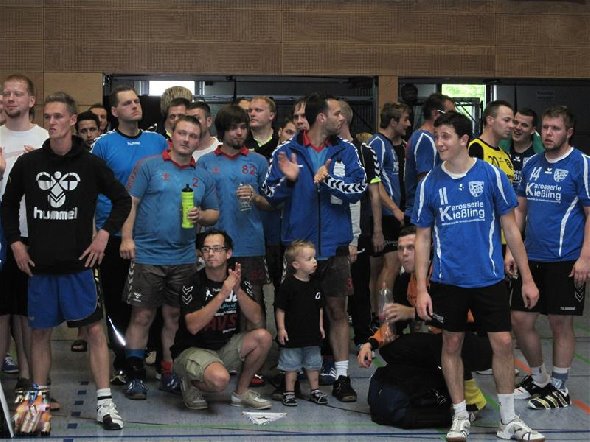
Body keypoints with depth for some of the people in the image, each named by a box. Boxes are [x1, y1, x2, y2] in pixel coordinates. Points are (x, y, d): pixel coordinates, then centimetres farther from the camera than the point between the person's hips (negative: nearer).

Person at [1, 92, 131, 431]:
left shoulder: (91, 164, -2)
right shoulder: (28, 164, 2)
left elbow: (123, 200, 5)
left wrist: (105, 233, -5)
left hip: (79, 264, -2)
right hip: (40, 264, 2)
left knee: (95, 329, -3)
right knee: (41, 332, 10)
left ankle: (105, 403, 2)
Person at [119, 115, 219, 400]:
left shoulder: (203, 177, 11)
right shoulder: (149, 166, 0)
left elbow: (214, 213, 16)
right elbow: (130, 203, -4)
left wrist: (201, 216, -6)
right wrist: (127, 237, -13)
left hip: (184, 258, 4)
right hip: (147, 256, -4)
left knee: (174, 317, 10)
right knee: (142, 316, -1)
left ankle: (169, 375, 20)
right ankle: (135, 376, 8)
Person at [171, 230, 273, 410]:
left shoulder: (240, 282, 1)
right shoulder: (193, 284, -14)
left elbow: (256, 318, -9)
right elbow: (193, 326, -26)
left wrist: (238, 290, -24)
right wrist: (223, 293, -30)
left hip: (226, 348, 6)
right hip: (192, 350, -6)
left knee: (263, 337, -17)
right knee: (220, 378, -35)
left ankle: (241, 392, 2)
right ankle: (191, 384, 1)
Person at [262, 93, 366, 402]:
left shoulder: (346, 152, 4)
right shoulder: (286, 152, 0)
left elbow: (358, 190, -6)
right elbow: (271, 195, -1)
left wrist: (327, 180, -20)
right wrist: (289, 180, -20)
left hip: (334, 246, 1)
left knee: (338, 310, 5)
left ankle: (342, 376, 12)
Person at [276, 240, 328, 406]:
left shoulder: (315, 284, 3)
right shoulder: (288, 284, -14)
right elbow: (280, 309, -11)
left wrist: (320, 326, 11)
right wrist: (281, 328, -13)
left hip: (312, 333, 5)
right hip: (293, 334, -5)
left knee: (313, 364, 15)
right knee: (291, 365, 6)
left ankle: (315, 390, 27)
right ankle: (289, 392, 16)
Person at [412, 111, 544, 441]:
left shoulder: (491, 175, -3)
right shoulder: (430, 183, 1)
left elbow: (510, 228, 2)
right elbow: (423, 238, 5)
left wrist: (527, 278, 0)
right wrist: (421, 289, -1)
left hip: (489, 277, -1)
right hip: (447, 279, 1)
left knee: (503, 343, 0)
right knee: (452, 345, 7)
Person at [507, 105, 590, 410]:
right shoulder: (532, 164, 10)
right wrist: (511, 249, 9)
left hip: (565, 260, -6)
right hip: (532, 257, 6)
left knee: (561, 323, 3)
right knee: (520, 320, 8)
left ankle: (559, 388, 18)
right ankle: (538, 379, 28)